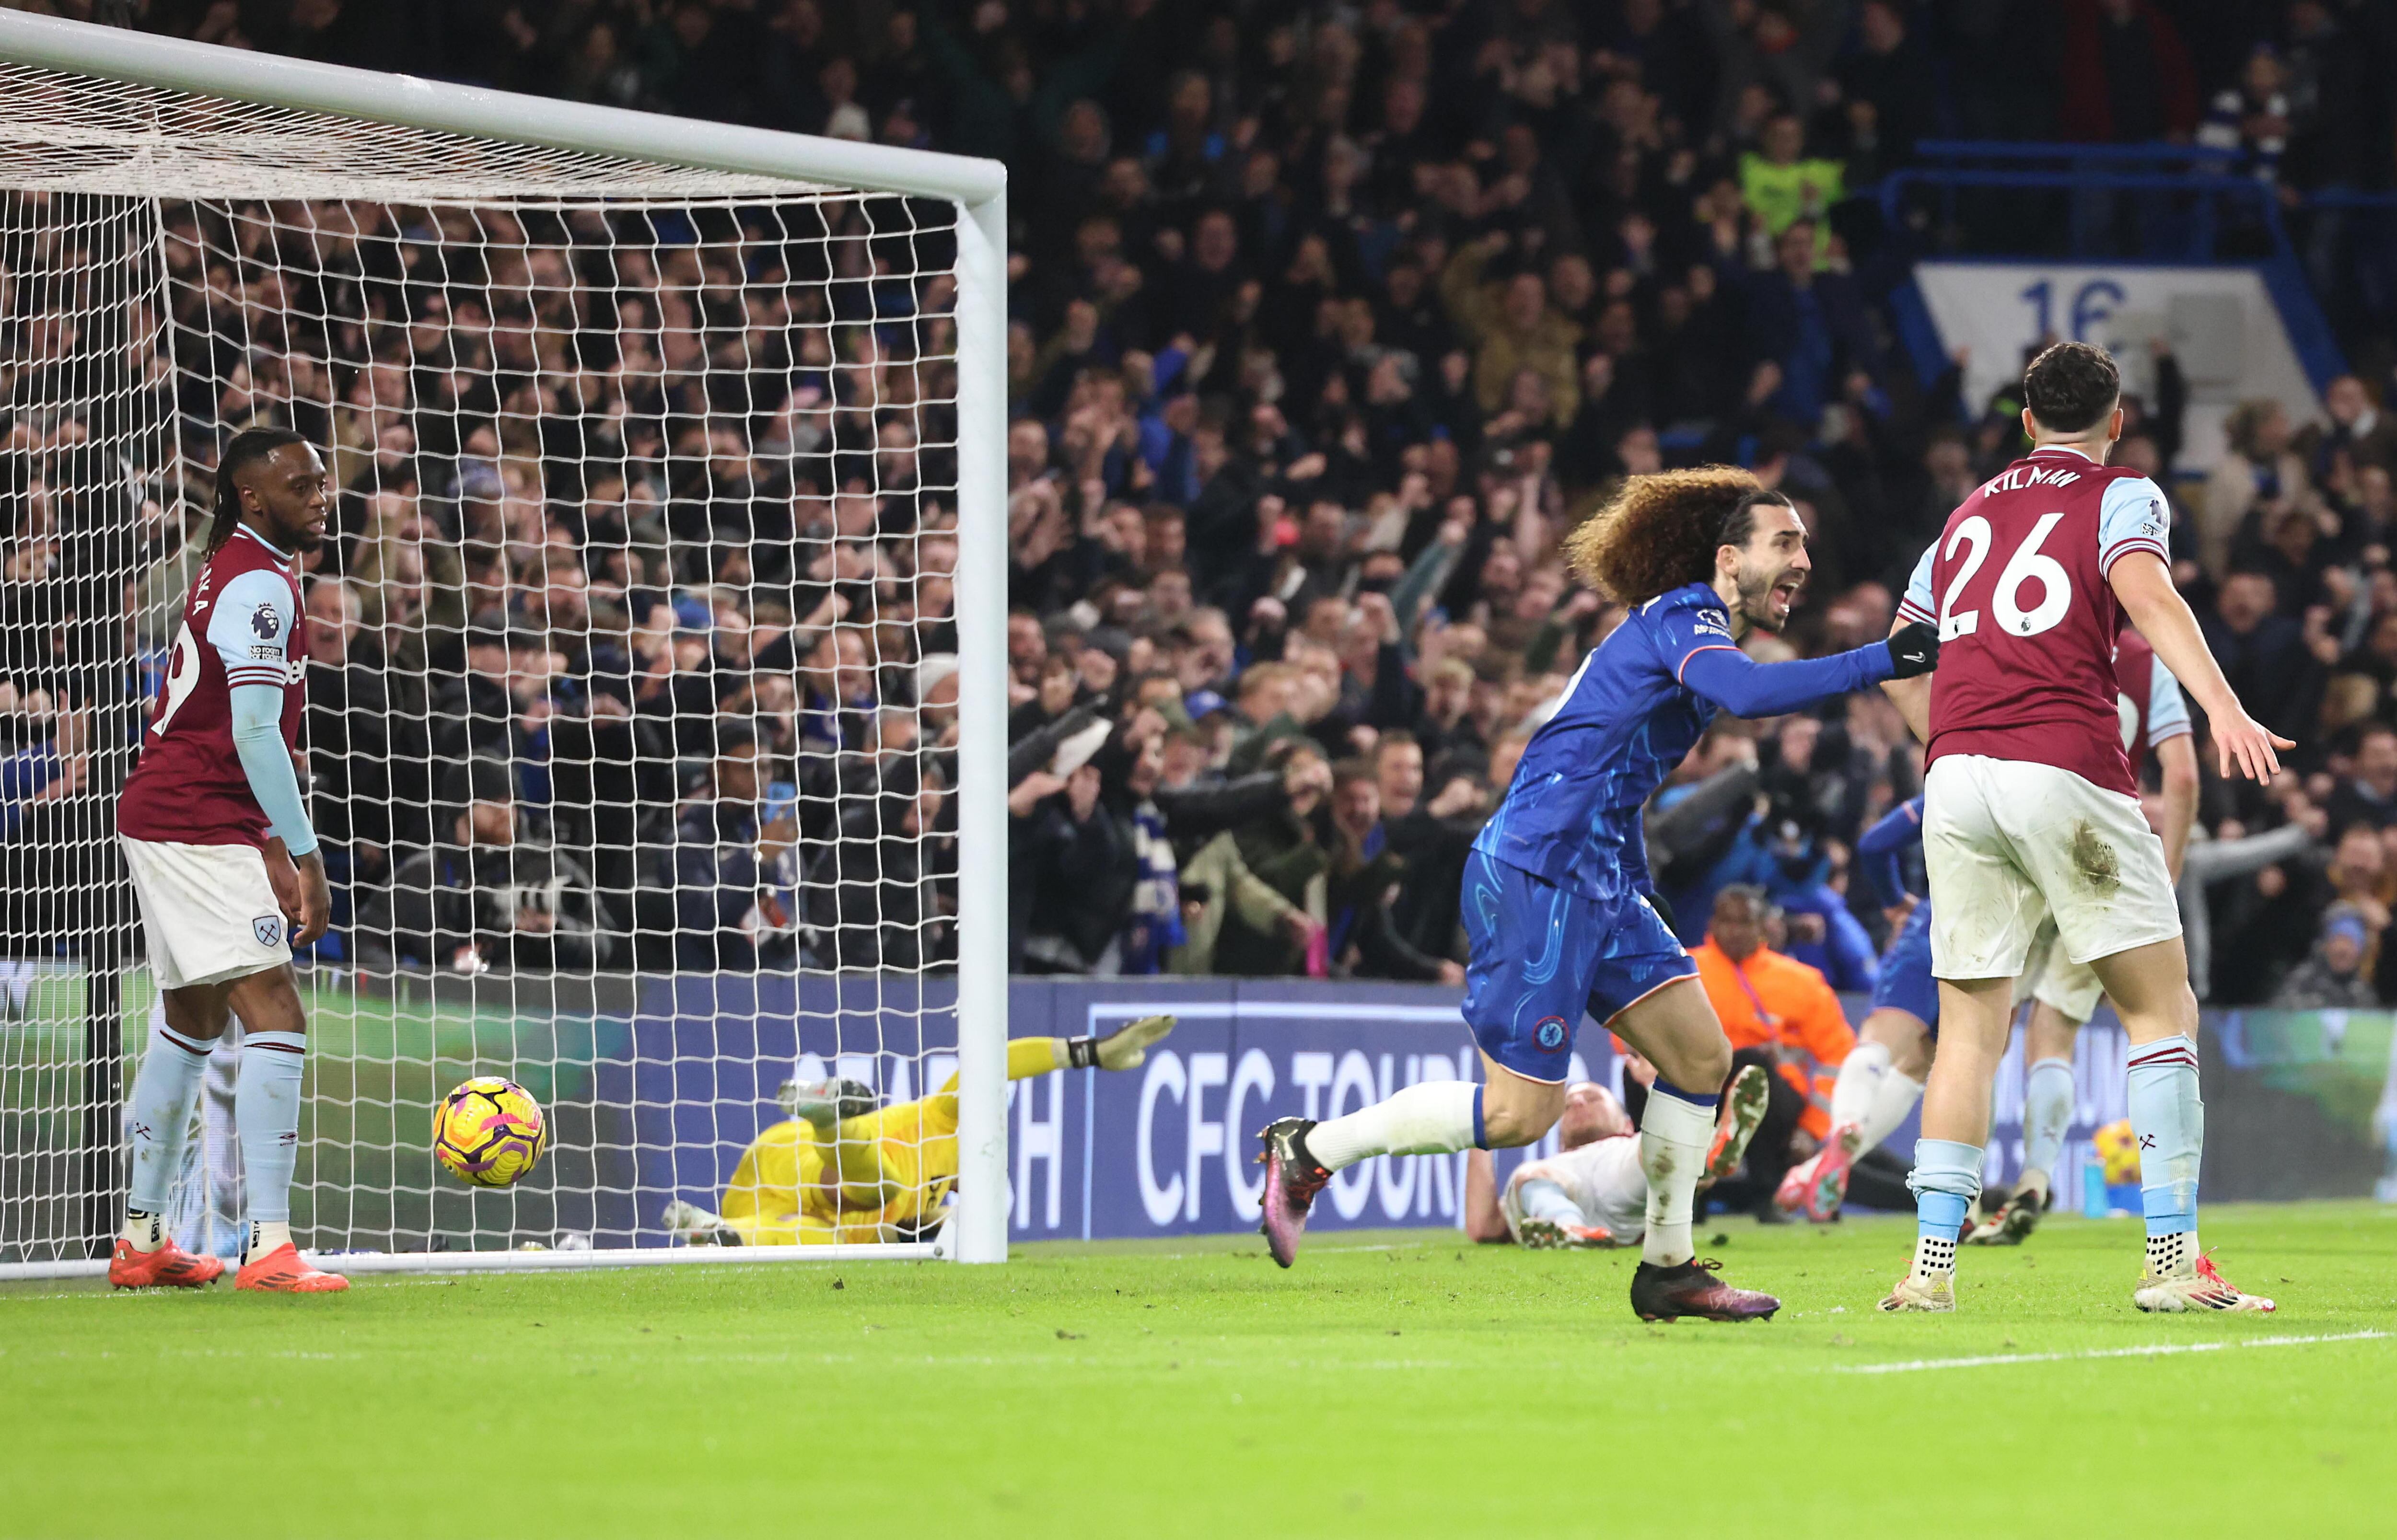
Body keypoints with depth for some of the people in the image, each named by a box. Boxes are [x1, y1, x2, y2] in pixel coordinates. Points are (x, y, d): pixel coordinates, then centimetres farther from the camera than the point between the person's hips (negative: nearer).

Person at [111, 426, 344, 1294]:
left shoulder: (237, 573, 17)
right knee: (276, 1018, -16)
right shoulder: (259, 585, -15)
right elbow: (252, 734, -23)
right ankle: (269, 1248, -24)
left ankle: (141, 1240, 26)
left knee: (192, 1021, 19)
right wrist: (304, 856, -24)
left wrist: (273, 847, 25)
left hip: (166, 822, 11)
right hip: (197, 828, -11)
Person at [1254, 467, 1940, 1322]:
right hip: (1535, 872, -10)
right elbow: (1747, 693, -32)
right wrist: (1882, 661, -31)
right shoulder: (1683, 617, -11)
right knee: (1521, 1111, -10)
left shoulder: (1687, 629, 19)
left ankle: (1667, 1268, 13)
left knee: (1700, 1057, 5)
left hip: (1597, 881, 10)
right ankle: (1310, 1150, 4)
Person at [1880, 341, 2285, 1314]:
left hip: (1957, 776, 5)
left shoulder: (1969, 513, 23)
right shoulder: (2121, 496, 6)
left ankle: (1931, 1267, 1)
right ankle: (2173, 1261, -5)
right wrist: (2223, 709, -26)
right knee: (2162, 1010, 2)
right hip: (2068, 770, -5)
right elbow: (2146, 593, -14)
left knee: (1970, 1030, 9)